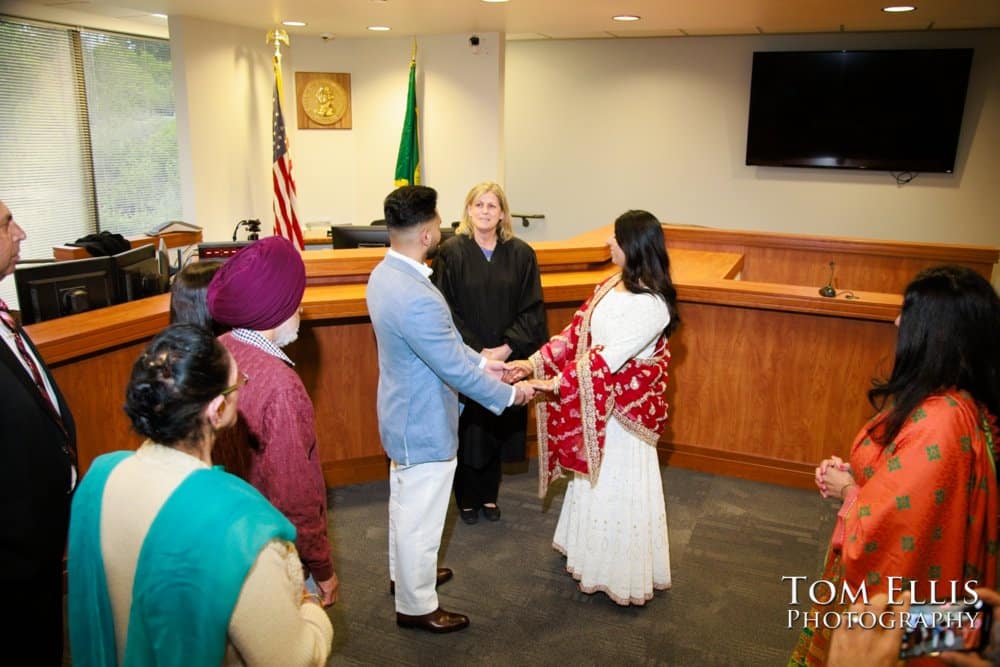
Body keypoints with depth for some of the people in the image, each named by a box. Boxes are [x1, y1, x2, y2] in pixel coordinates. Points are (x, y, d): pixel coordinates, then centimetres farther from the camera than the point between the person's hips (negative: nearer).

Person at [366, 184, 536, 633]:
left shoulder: (385, 274, -3)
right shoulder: (416, 297, -34)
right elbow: (454, 368, -26)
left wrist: (480, 360, 8)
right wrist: (509, 394, -13)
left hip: (403, 413, 10)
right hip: (424, 423, -10)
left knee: (406, 501, 28)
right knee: (421, 516, 10)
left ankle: (404, 572, 50)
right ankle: (416, 606, 30)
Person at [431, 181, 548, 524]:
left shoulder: (521, 254, -1)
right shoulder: (451, 253, -7)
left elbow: (532, 309, -2)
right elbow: (446, 311, -9)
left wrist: (506, 348, -12)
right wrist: (477, 352, -15)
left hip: (506, 361, 2)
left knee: (497, 428, 13)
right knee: (468, 430, 9)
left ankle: (489, 495, 34)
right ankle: (467, 498, 29)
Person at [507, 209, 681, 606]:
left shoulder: (651, 304, -25)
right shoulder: (613, 284, 3)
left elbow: (609, 358, -28)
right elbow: (577, 331, 4)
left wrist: (556, 383, -28)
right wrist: (535, 362, -4)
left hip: (623, 411, -8)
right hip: (594, 401, 8)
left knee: (616, 487, 7)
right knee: (595, 479, 22)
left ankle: (618, 572, 26)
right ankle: (592, 552, 43)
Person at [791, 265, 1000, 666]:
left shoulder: (938, 421, -34)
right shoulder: (957, 402, -3)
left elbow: (892, 520, -28)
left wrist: (847, 490, -11)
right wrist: (852, 474, -3)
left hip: (889, 585, -8)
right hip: (892, 565, 8)